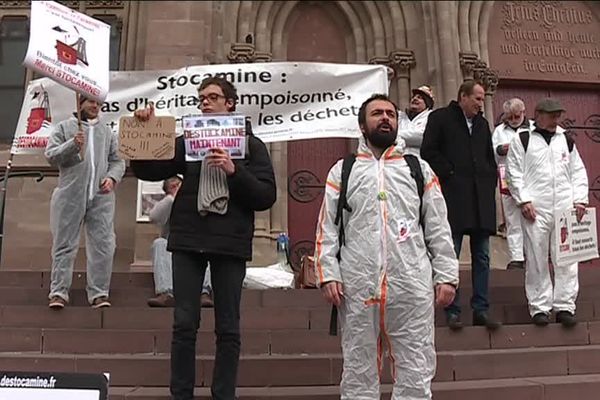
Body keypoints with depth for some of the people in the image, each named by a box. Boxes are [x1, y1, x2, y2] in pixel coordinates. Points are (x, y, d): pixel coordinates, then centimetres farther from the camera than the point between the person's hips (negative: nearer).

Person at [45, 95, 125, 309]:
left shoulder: (108, 132, 19)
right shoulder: (64, 127, 10)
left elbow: (117, 161, 16)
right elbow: (50, 155, 2)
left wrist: (112, 177, -3)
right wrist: (72, 145, -13)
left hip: (101, 197, 3)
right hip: (70, 196, -2)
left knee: (103, 245, -2)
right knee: (65, 245, 1)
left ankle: (99, 293, 5)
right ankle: (59, 292, 6)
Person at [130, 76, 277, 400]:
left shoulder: (252, 145, 6)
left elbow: (266, 197, -3)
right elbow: (146, 171, 9)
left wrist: (234, 171, -16)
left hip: (230, 244, -1)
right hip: (188, 242, 2)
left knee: (228, 329, 5)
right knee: (184, 325, 3)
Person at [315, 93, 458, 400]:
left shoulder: (419, 169, 12)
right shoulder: (342, 171, 10)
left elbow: (438, 228, 8)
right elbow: (327, 228, 5)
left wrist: (446, 275, 1)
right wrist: (328, 274, -5)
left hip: (412, 285, 1)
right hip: (357, 286, 0)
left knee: (415, 371, 6)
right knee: (358, 370, 10)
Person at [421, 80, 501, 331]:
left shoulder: (482, 124, 21)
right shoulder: (440, 118, 3)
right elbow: (428, 152, -5)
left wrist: (490, 182, 11)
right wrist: (449, 173, -8)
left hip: (481, 197, 6)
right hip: (453, 196, -6)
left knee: (482, 257, 6)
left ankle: (480, 310, 12)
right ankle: (452, 312, 3)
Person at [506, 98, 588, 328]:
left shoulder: (566, 140, 17)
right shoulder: (522, 139, 5)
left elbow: (578, 172, 17)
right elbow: (514, 172, 0)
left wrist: (580, 200, 6)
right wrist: (524, 201, -8)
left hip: (565, 208, 3)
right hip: (535, 208, -3)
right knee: (536, 259, 0)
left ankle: (564, 306, 10)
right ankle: (539, 307, 9)